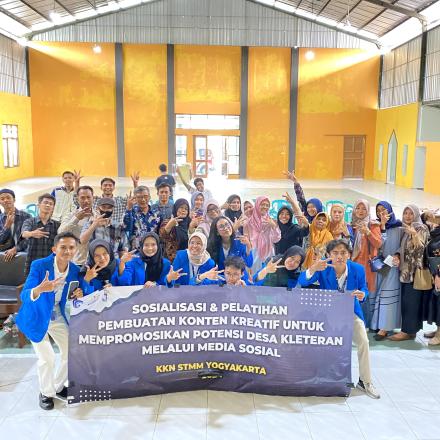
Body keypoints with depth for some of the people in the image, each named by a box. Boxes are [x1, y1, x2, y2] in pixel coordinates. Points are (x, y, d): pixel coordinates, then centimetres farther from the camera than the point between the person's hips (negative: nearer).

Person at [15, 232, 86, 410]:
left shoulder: (75, 270, -12)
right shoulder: (38, 265, -25)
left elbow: (79, 292, -2)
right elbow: (24, 296, -33)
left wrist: (80, 294, -27)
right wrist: (40, 289, -54)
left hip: (59, 317, 5)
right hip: (37, 317, -4)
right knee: (47, 358, -7)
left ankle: (58, 387, 31)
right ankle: (46, 392, 21)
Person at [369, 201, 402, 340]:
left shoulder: (398, 226, 4)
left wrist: (397, 255, -15)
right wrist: (382, 225, -11)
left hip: (392, 264, -3)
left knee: (388, 293, -9)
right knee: (376, 292, 4)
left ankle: (384, 327, -11)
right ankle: (376, 323, 11)